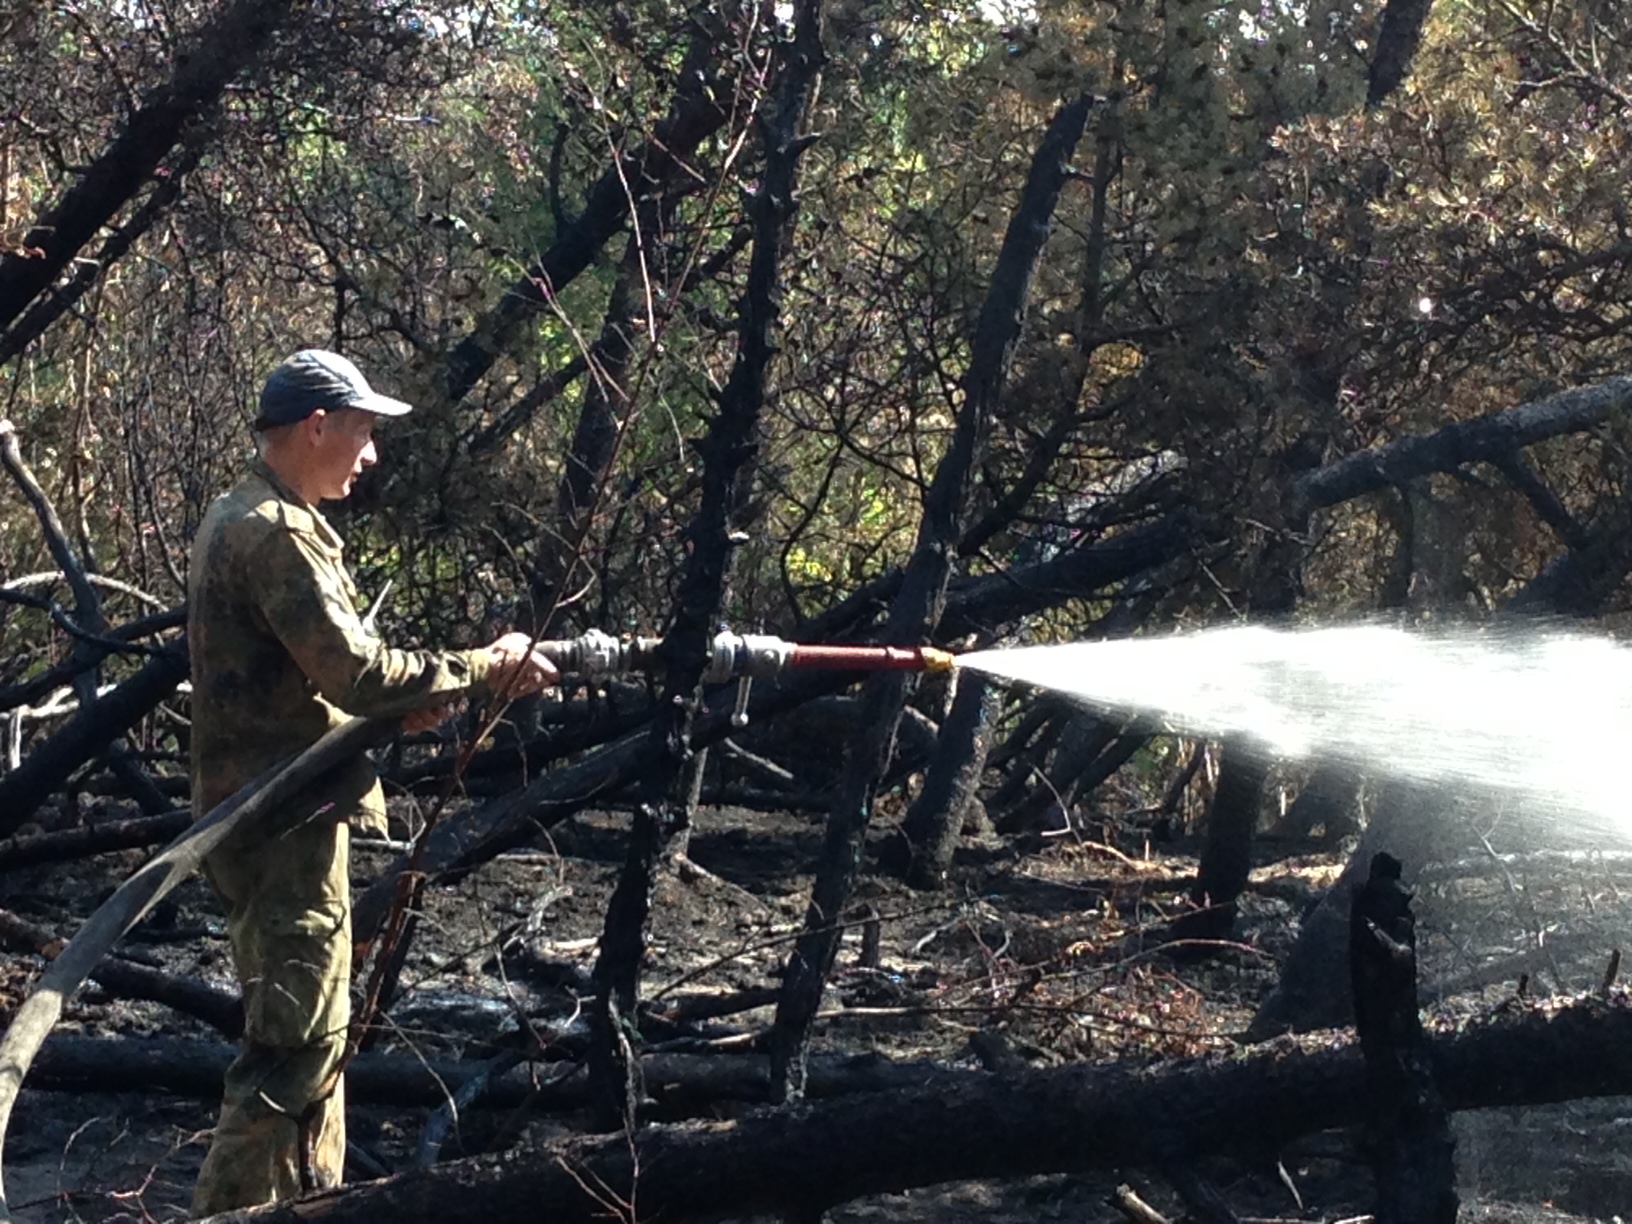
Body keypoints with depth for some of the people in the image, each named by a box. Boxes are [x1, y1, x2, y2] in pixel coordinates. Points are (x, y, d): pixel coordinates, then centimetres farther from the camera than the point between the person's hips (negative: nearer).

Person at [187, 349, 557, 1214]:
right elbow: (354, 671, -22)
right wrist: (486, 671, -12)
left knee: (314, 1032, 18)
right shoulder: (278, 533, -17)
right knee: (293, 1045, -9)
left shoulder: (238, 519, 15)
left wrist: (397, 703, 6)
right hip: (285, 819, -11)